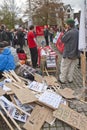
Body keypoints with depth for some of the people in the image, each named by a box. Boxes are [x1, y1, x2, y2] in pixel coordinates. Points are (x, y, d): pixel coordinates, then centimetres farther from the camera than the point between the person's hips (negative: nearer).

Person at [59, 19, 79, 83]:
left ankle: (62, 79, 16)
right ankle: (70, 79, 24)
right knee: (72, 67, 16)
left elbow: (63, 40, -11)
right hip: (76, 53, 7)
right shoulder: (78, 32, 2)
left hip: (68, 53, -7)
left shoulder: (69, 32, -21)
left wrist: (66, 31, -6)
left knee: (64, 67, 7)